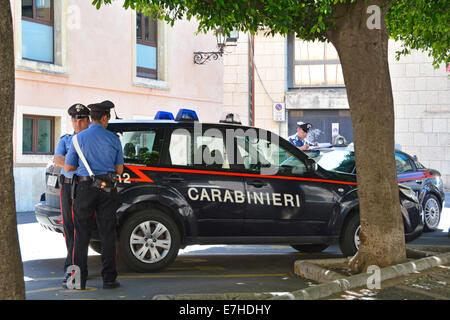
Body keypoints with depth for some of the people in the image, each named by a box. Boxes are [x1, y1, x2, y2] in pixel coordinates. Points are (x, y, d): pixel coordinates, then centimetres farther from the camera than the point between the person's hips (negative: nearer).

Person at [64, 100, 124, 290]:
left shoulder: (79, 138, -2)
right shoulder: (114, 139, 1)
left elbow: (68, 168, 3)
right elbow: (119, 170, 8)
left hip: (85, 188, -1)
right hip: (107, 189, 1)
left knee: (82, 233, 5)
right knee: (107, 233, 6)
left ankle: (80, 279, 5)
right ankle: (109, 279, 6)